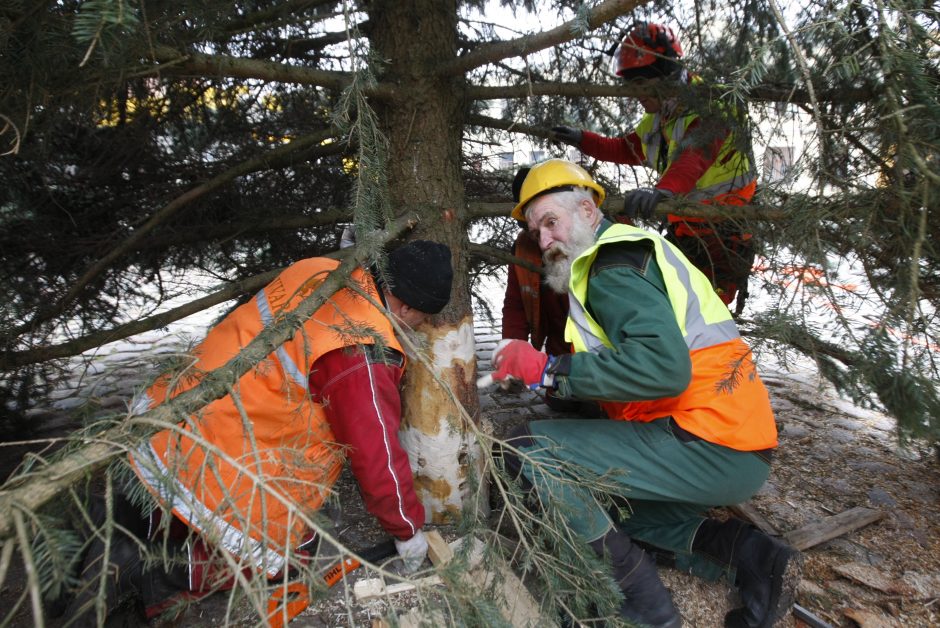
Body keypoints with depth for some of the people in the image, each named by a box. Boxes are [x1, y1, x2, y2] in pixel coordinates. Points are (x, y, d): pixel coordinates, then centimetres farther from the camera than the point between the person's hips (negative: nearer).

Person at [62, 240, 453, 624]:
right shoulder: (359, 357, -27)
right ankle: (139, 570, 5)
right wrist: (409, 532, -3)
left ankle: (128, 521, 22)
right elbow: (378, 457, -20)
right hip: (217, 479, -8)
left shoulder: (321, 271, -5)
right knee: (276, 559, 18)